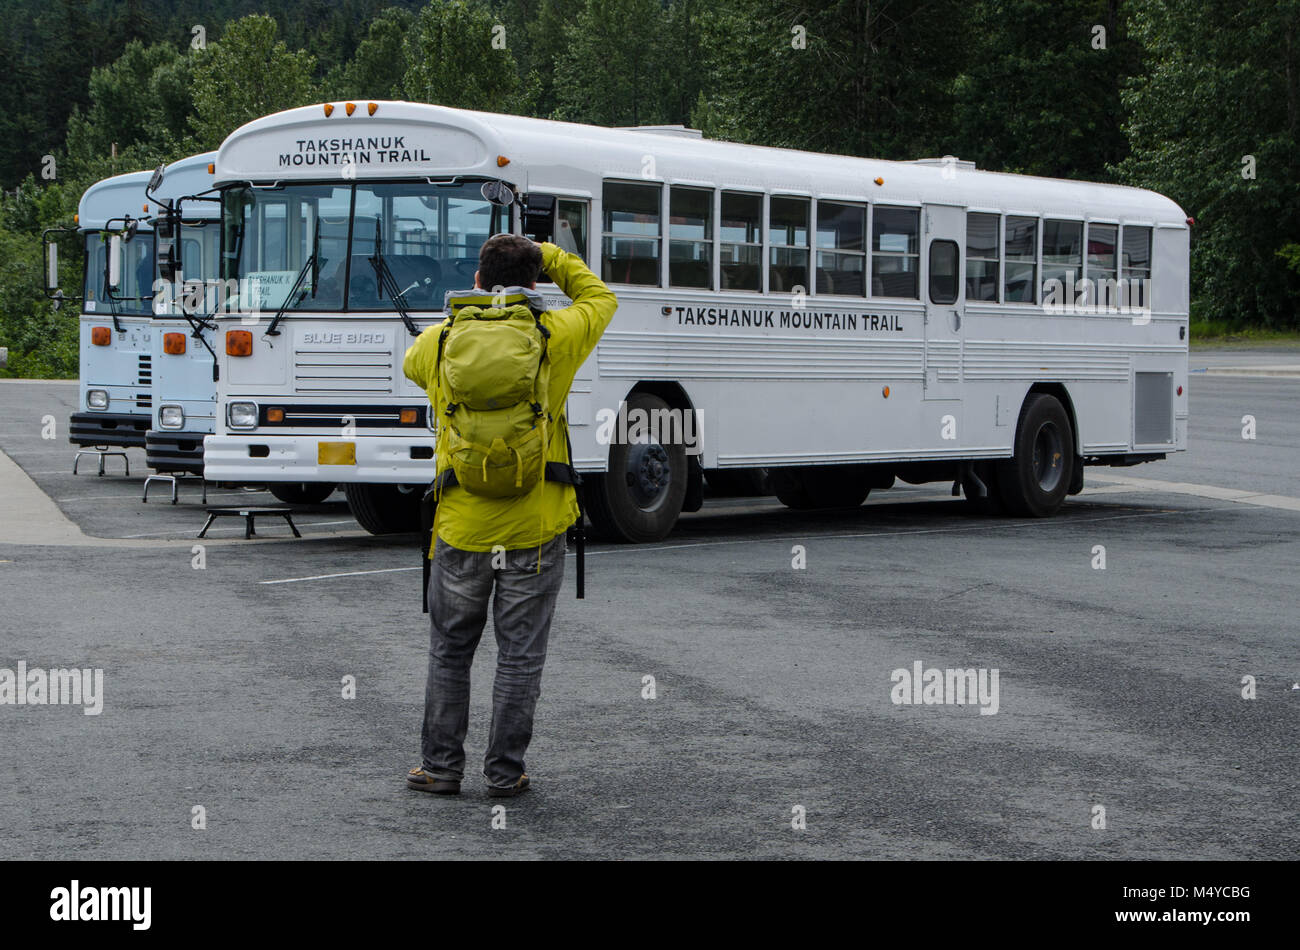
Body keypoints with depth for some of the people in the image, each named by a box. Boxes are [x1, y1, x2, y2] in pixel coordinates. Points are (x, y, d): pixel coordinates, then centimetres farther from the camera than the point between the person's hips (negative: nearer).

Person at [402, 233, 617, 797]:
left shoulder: (438, 340, -1)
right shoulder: (553, 337, -6)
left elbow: (412, 366, 24)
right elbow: (600, 298, 15)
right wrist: (549, 257, 18)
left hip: (461, 525, 1)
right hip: (534, 530, -1)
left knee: (449, 650, 14)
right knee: (520, 655, 7)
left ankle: (441, 766, 17)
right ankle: (504, 772, 10)